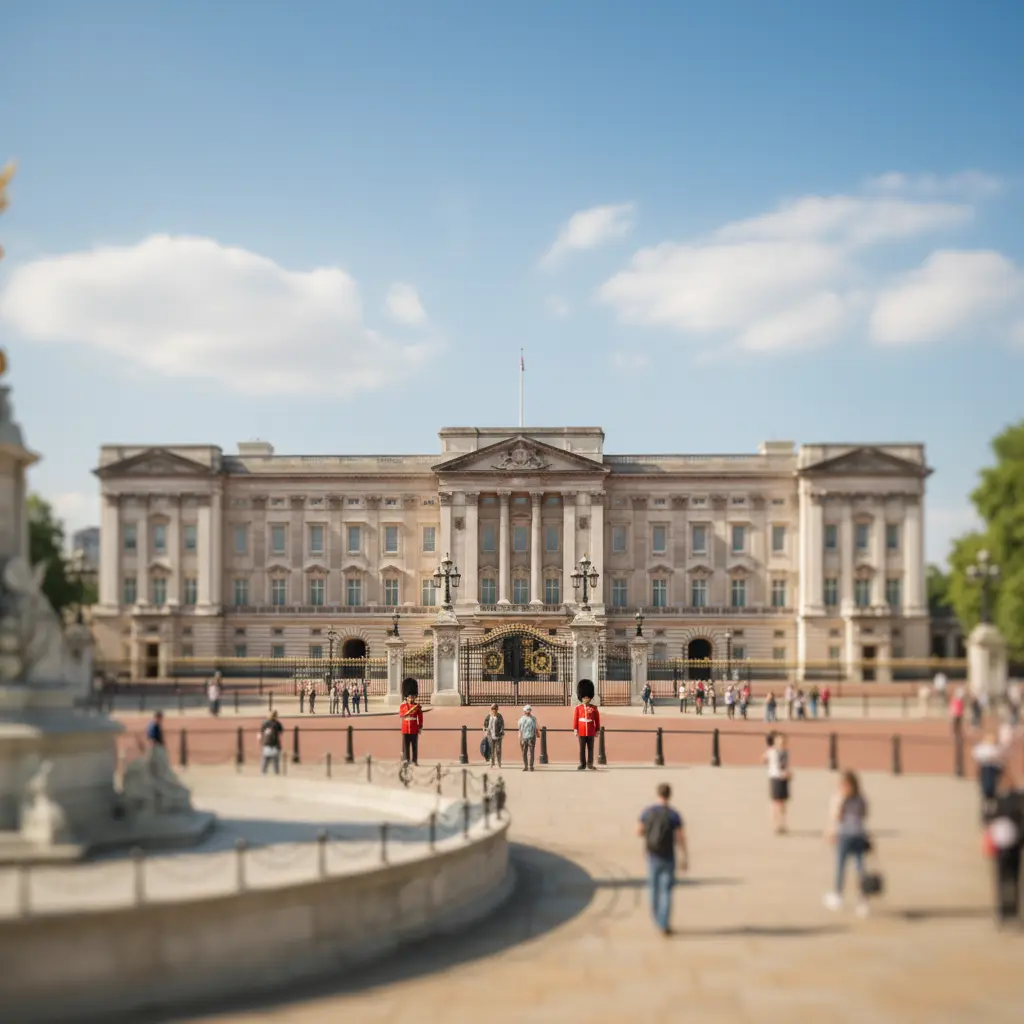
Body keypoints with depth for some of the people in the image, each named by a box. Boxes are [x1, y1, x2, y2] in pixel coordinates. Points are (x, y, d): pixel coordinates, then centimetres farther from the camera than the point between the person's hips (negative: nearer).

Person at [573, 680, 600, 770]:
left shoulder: (594, 708, 2)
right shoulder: (578, 708, 1)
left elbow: (597, 720, 6)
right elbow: (575, 719, 1)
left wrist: (597, 730, 4)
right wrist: (575, 730, -4)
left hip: (591, 733, 1)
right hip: (582, 732, 0)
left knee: (590, 748, 5)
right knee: (582, 749, 3)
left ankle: (590, 764, 11)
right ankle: (582, 764, 8)